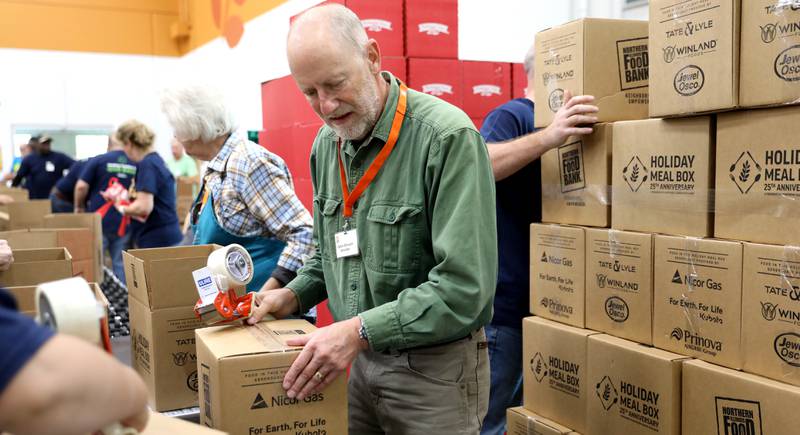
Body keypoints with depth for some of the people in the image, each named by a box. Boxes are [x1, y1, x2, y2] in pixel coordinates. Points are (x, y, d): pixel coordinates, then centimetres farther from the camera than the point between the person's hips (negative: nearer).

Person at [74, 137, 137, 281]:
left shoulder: (99, 160, -2)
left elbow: (81, 186, -8)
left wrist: (79, 207, 8)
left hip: (99, 222, -2)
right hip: (124, 224, 2)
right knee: (121, 265, 8)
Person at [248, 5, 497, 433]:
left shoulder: (448, 138, -21)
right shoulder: (326, 145, 3)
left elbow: (465, 287, -26)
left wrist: (360, 330, -27)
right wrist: (294, 294, 1)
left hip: (434, 366, -6)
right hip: (358, 357, 6)